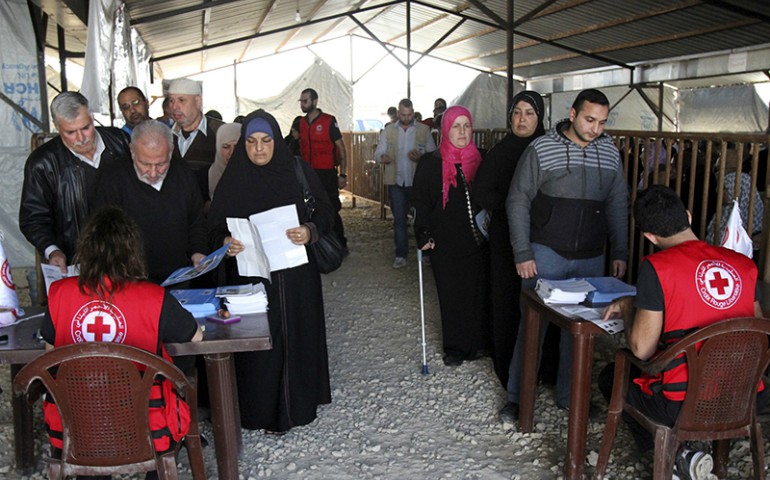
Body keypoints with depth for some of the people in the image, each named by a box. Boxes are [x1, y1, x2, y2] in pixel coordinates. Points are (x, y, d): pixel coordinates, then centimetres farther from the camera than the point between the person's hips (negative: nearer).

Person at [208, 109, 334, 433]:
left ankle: (298, 402, 26)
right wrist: (225, 242, -20)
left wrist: (310, 231, -20)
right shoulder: (233, 178, 1)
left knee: (297, 334, 8)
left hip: (295, 273, 1)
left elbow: (325, 212, 0)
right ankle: (264, 410, 15)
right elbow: (216, 225, 2)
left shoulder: (297, 171, 0)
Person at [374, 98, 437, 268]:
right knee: (399, 219, 5)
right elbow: (378, 153, 2)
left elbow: (433, 154, -1)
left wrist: (421, 157, -22)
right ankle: (401, 255, 12)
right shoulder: (388, 130, 5)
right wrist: (382, 157, -22)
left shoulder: (424, 130, 0)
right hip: (396, 182, 1)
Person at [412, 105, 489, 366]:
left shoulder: (479, 160, 8)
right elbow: (420, 202, -2)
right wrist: (424, 235, -10)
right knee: (452, 296, 3)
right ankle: (455, 349, 17)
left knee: (478, 293, 5)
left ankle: (477, 344, 21)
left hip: (477, 240, 3)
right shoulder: (430, 163, -1)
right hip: (445, 244, -2)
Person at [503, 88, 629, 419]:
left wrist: (619, 252, 8)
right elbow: (518, 202, -6)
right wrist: (522, 253, -10)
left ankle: (570, 396, 27)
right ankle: (517, 397, 15)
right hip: (546, 255, -4)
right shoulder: (541, 149, -8)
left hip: (591, 259, 4)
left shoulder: (610, 152, 5)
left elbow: (618, 204, 12)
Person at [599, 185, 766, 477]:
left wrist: (628, 309, 7)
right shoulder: (745, 264, 4)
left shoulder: (656, 267, -13)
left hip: (684, 406, -6)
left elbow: (642, 349, -12)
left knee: (610, 376, 22)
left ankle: (675, 456, 7)